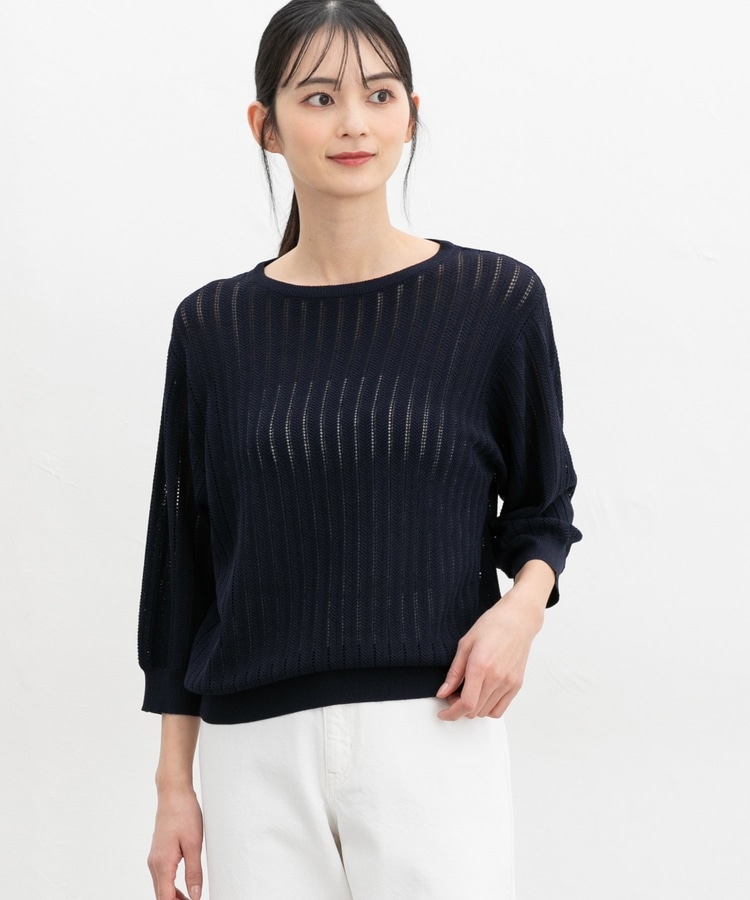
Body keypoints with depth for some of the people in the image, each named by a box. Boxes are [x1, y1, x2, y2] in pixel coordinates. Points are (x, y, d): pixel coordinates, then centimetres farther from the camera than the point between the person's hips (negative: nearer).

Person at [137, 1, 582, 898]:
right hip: (258, 747, 2)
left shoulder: (495, 300, 1)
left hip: (432, 730, -1)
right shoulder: (215, 326, 5)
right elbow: (184, 560, 9)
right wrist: (173, 784, 8)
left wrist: (521, 604, -12)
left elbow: (542, 508, 11)